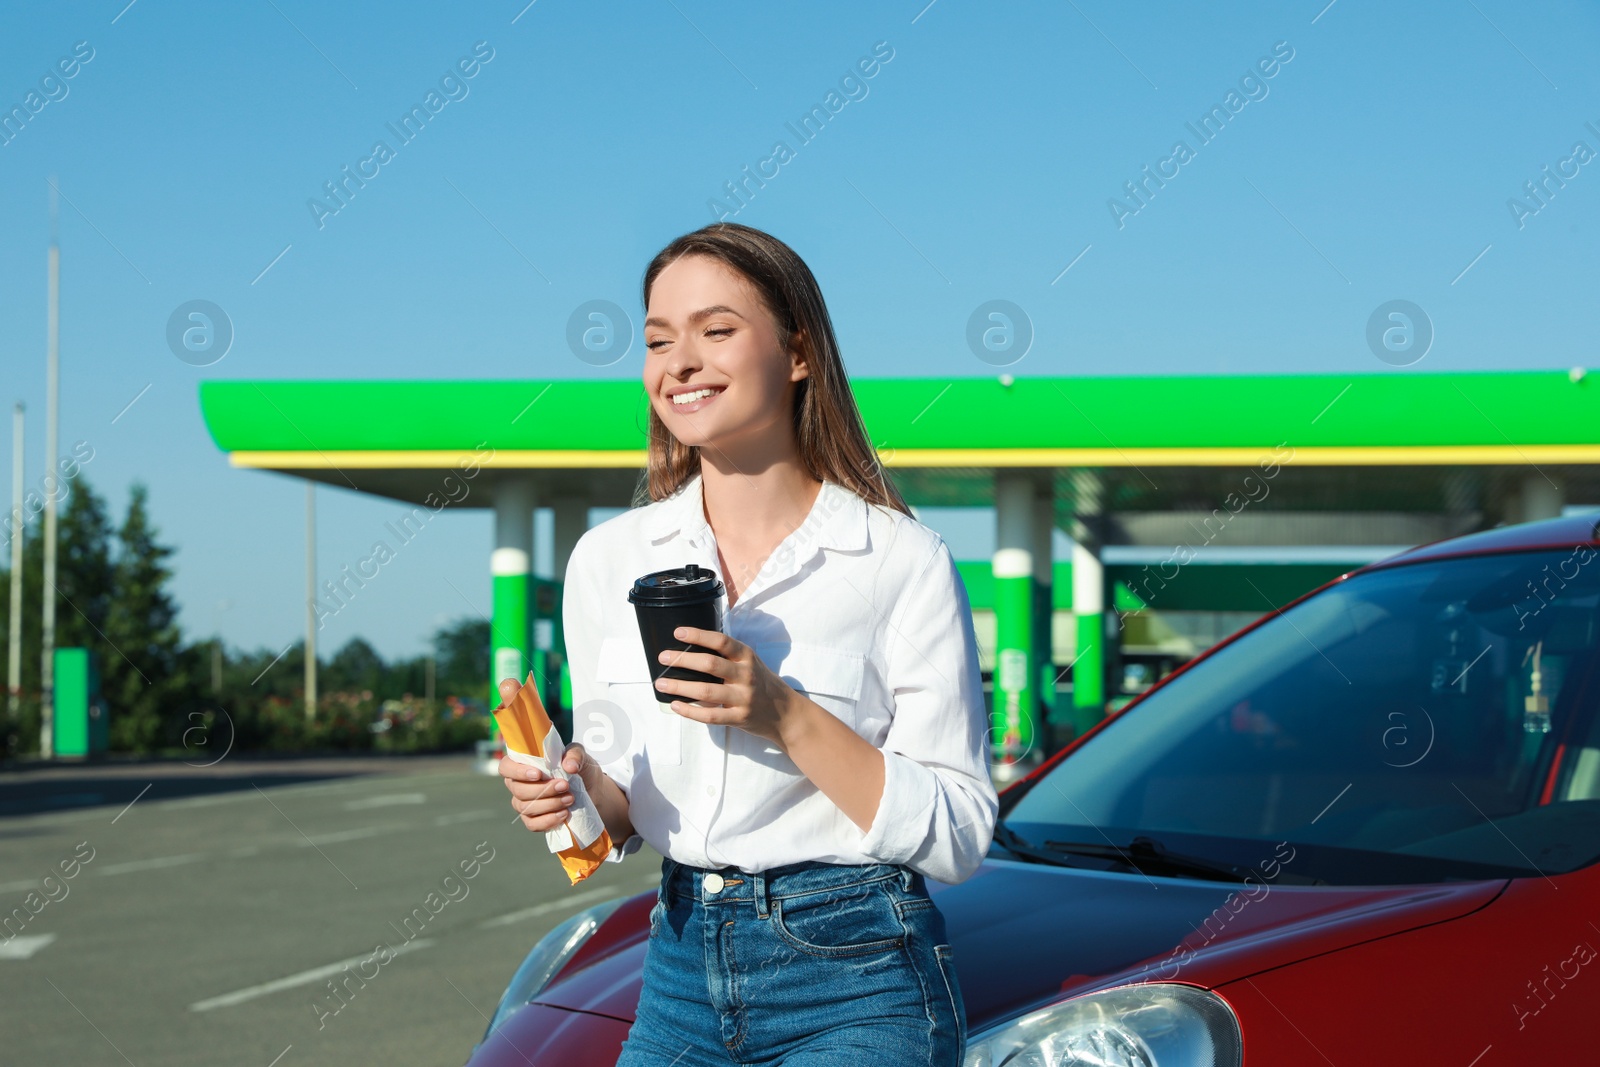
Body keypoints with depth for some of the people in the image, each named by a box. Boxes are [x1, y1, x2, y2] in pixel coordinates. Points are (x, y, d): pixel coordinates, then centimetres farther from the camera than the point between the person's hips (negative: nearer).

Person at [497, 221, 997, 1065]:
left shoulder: (901, 562, -9)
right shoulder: (607, 560, 5)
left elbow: (959, 835, -10)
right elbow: (624, 811, 13)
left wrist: (790, 719, -20)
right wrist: (572, 787, -9)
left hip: (856, 983, -4)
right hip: (683, 971, 4)